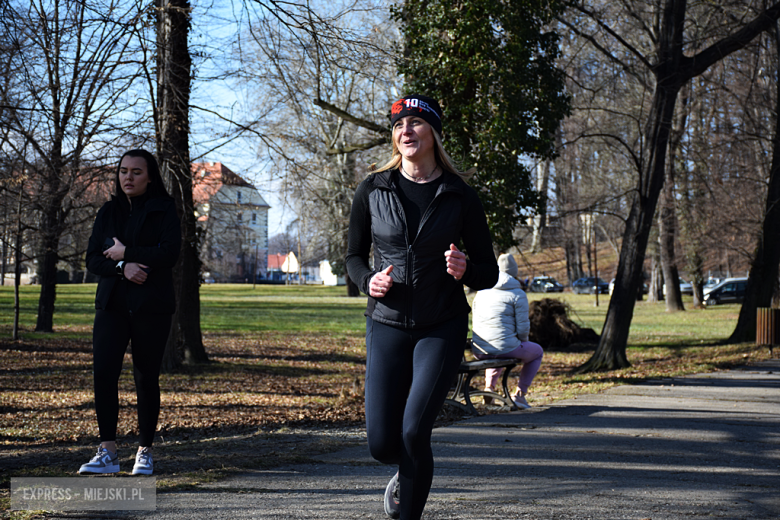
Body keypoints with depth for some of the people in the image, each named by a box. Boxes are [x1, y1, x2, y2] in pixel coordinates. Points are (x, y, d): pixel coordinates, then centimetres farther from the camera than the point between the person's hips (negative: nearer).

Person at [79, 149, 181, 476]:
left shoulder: (164, 210, 2)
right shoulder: (108, 212, 13)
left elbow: (170, 253, -12)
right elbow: (93, 260, 6)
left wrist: (125, 252, -9)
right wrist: (122, 268, -13)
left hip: (152, 306, -3)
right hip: (112, 304, 3)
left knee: (146, 378, 2)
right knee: (103, 371, -13)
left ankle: (145, 452, 14)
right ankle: (107, 452, -12)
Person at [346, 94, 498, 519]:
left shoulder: (460, 197, -4)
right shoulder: (373, 190, -1)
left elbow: (489, 273, 2)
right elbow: (354, 257, 11)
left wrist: (465, 271, -21)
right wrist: (369, 280, -11)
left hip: (442, 328, -2)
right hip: (387, 325, 2)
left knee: (414, 431, -16)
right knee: (382, 443, 1)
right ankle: (406, 473, 38)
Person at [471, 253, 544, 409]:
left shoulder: (481, 292, 12)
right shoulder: (517, 294, -5)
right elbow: (523, 327, -8)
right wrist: (523, 342, 13)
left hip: (479, 351, 6)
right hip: (506, 347, -6)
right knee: (537, 352, 25)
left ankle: (489, 386, 21)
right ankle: (520, 393, 16)